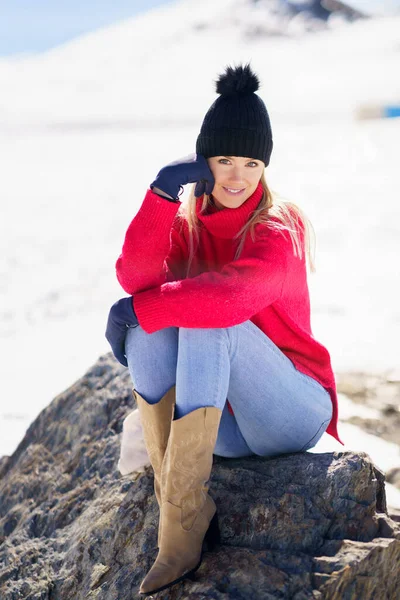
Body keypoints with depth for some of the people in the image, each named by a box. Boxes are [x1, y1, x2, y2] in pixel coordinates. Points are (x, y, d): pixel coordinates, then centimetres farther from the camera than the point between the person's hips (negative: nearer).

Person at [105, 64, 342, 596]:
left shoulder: (281, 227, -11)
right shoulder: (186, 223, 5)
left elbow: (236, 294, -32)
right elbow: (136, 278, -17)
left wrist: (144, 307, -23)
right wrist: (162, 193, -27)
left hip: (291, 417, -5)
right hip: (222, 425, 5)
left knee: (208, 320, -29)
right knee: (145, 329, -18)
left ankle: (180, 522, -32)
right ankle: (187, 516, -25)